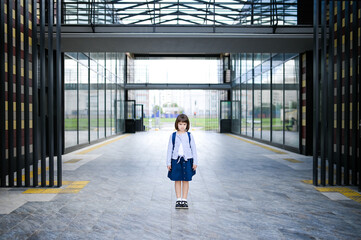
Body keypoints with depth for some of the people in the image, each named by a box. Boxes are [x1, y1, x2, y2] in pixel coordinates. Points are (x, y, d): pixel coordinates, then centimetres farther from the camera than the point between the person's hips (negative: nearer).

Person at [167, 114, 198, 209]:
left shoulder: (189, 135, 1)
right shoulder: (173, 135, 2)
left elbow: (193, 149, 4)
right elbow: (170, 149, 5)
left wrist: (195, 162, 1)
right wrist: (168, 162, 2)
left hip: (187, 160, 0)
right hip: (176, 160, 0)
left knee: (186, 180, 5)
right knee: (177, 180, 6)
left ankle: (184, 199, 17)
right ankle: (178, 199, 17)